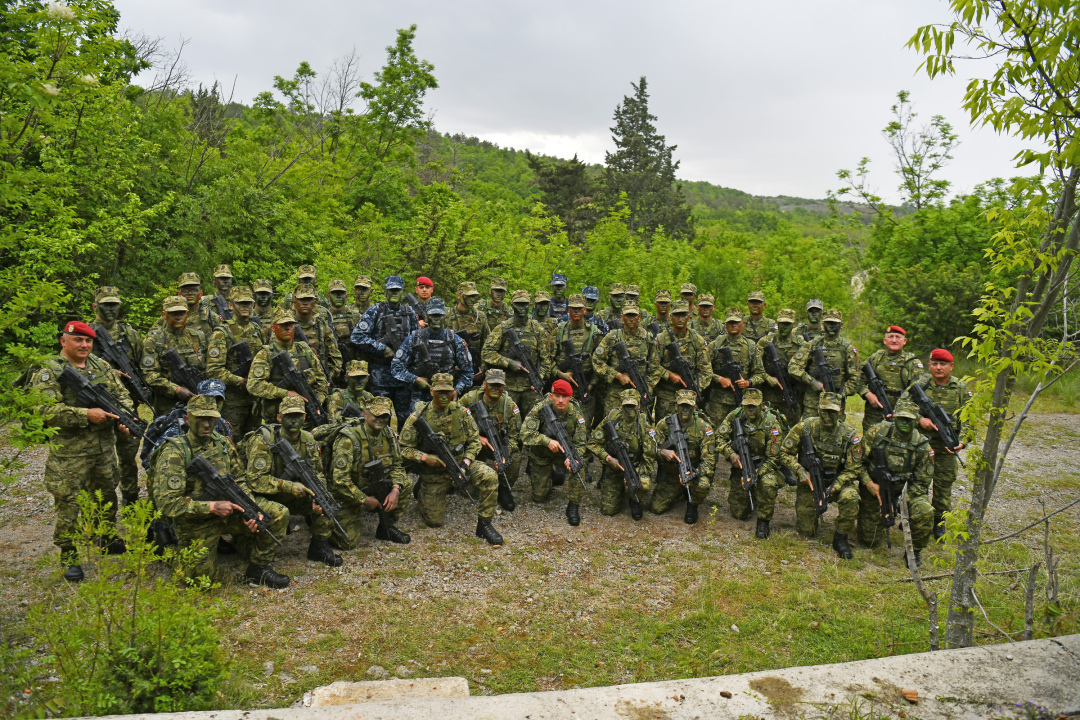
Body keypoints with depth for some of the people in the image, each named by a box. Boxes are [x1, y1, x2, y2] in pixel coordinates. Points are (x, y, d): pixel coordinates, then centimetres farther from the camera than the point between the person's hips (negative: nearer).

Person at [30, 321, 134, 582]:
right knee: (68, 504, -1)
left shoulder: (102, 366, 10)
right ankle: (69, 558, 11)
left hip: (105, 447, 6)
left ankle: (108, 539, 38)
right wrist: (86, 414, -26)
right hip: (69, 451, -6)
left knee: (107, 496, 19)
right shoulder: (49, 372, -8)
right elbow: (45, 409, -19)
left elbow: (122, 395, 13)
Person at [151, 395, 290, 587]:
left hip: (228, 509, 5)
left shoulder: (223, 444, 2)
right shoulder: (174, 452, -17)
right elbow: (167, 503, -23)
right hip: (196, 520, -4)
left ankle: (259, 569, 3)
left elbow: (240, 481, 7)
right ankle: (178, 552, 31)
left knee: (279, 514, -12)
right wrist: (212, 507, -29)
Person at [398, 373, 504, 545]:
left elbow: (474, 440, 3)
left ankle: (484, 524, -11)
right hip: (433, 471, -2)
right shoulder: (419, 416, -12)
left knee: (489, 476, -27)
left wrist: (467, 461, -14)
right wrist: (425, 457, -25)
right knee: (434, 521, 1)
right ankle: (422, 494, 36)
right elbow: (404, 448, -9)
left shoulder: (461, 412, -4)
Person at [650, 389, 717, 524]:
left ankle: (692, 506, 0)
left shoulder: (704, 428, -14)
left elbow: (709, 460, -17)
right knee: (656, 508, -6)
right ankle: (680, 492, 27)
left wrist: (695, 473, -37)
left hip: (694, 471, -2)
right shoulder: (664, 424, -8)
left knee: (703, 484, -37)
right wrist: (663, 452, -28)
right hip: (670, 474, 3)